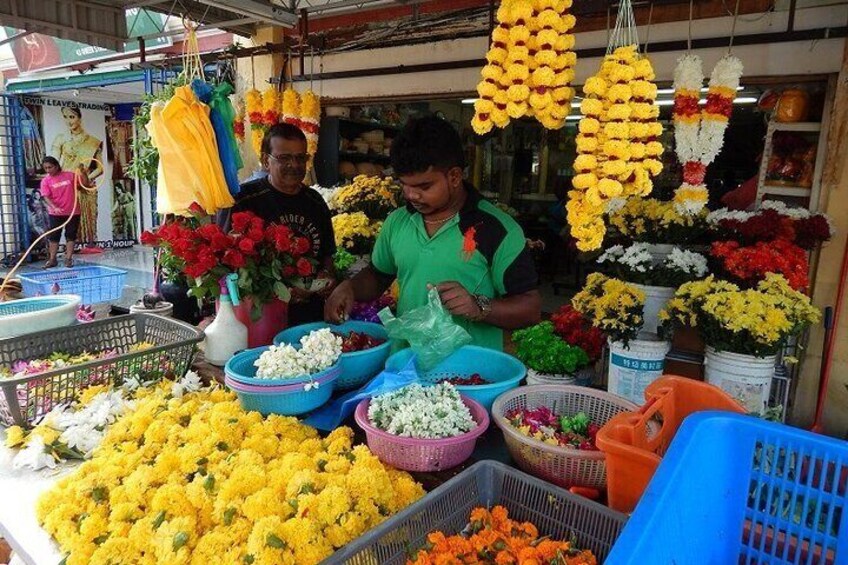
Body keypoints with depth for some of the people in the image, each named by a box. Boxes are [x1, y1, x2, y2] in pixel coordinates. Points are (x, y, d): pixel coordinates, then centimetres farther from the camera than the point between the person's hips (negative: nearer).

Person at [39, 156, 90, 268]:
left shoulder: (69, 175, 0)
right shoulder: (46, 181, -3)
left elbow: (85, 183, 4)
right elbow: (46, 197, -11)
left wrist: (82, 172, -12)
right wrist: (54, 207, -28)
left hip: (72, 212, 0)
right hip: (55, 214, 0)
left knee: (71, 235, 5)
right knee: (54, 236, 6)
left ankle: (68, 258, 12)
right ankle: (52, 259, 15)